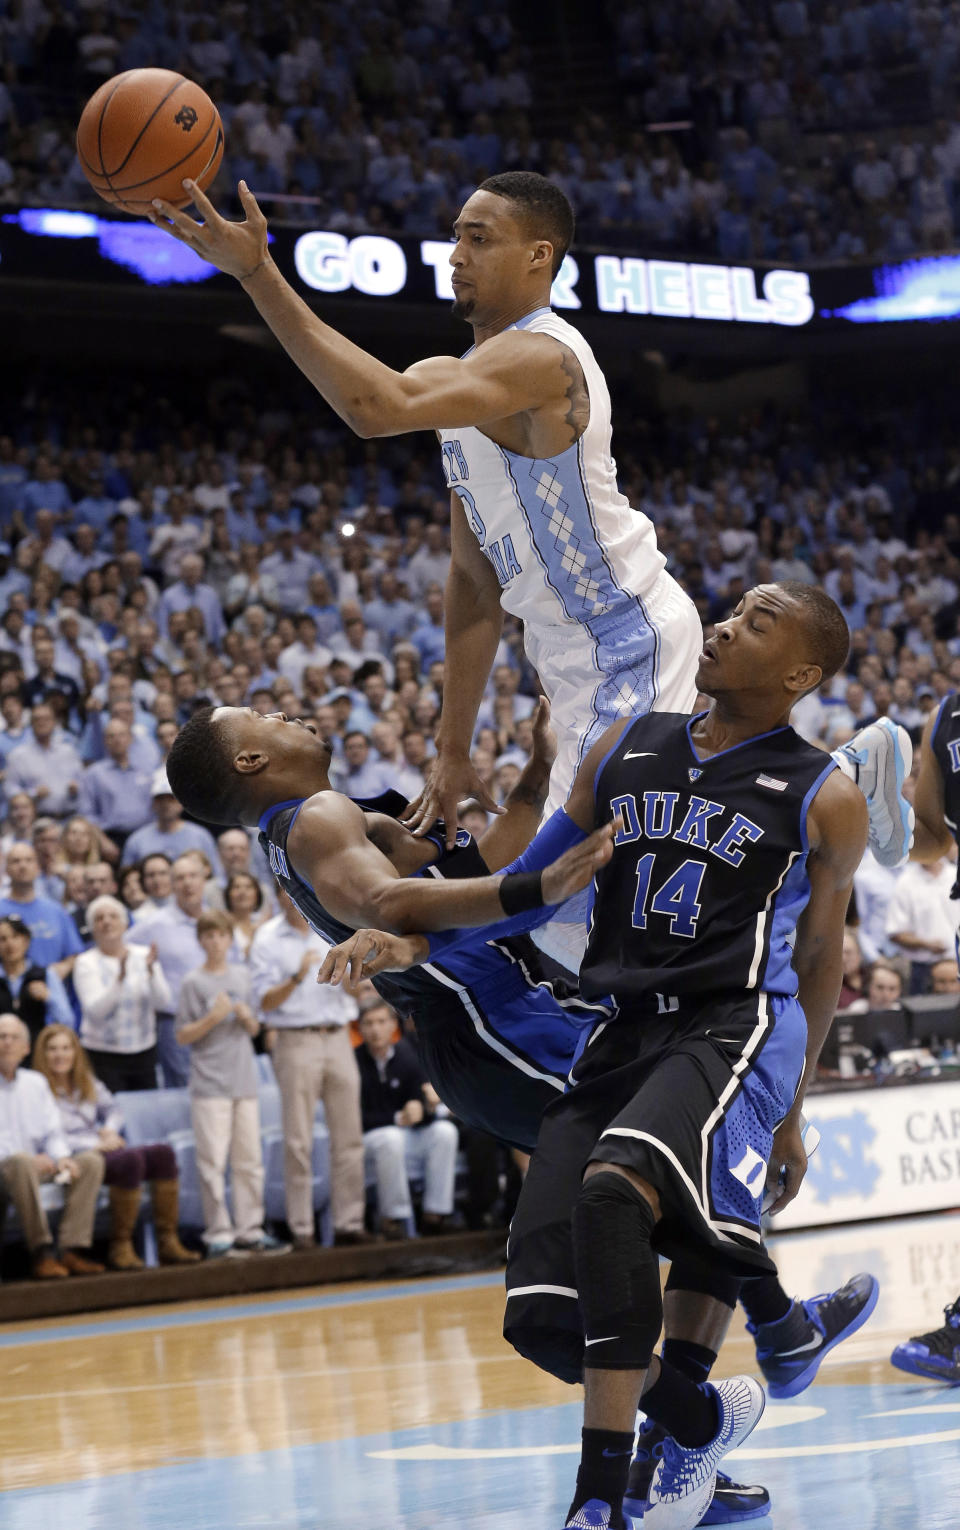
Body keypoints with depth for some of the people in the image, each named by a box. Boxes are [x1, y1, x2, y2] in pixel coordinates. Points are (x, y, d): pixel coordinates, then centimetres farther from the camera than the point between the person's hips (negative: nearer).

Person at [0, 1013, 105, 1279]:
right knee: (21, 1163, -38)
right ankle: (41, 1253, -37)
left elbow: (52, 1132, 16)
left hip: (35, 1168, 7)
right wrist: (32, 1159, -22)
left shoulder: (36, 1083, 17)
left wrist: (61, 1158, -7)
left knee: (91, 1161, -12)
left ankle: (73, 1249, -23)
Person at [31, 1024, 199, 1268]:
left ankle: (168, 1242, -21)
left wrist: (110, 1131, 6)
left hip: (103, 1150, 8)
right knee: (131, 1160, -34)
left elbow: (112, 1109, 30)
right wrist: (95, 1144, -15)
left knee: (162, 1153, -17)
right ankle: (120, 1246, -29)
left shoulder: (87, 1083, 21)